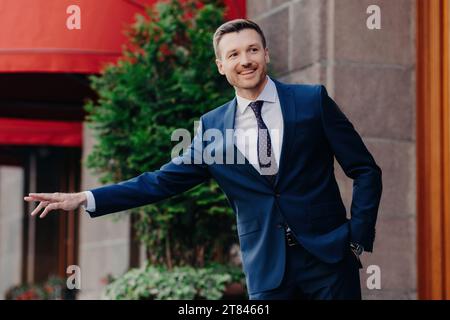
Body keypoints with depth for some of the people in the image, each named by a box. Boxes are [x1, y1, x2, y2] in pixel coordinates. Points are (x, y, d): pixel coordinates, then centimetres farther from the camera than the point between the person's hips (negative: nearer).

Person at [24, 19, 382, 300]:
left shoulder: (313, 100, -1)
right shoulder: (212, 125, 6)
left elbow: (365, 170, 1)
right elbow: (165, 180, 7)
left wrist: (358, 237, -7)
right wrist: (85, 198, 0)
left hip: (327, 256, -2)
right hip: (266, 267, 2)